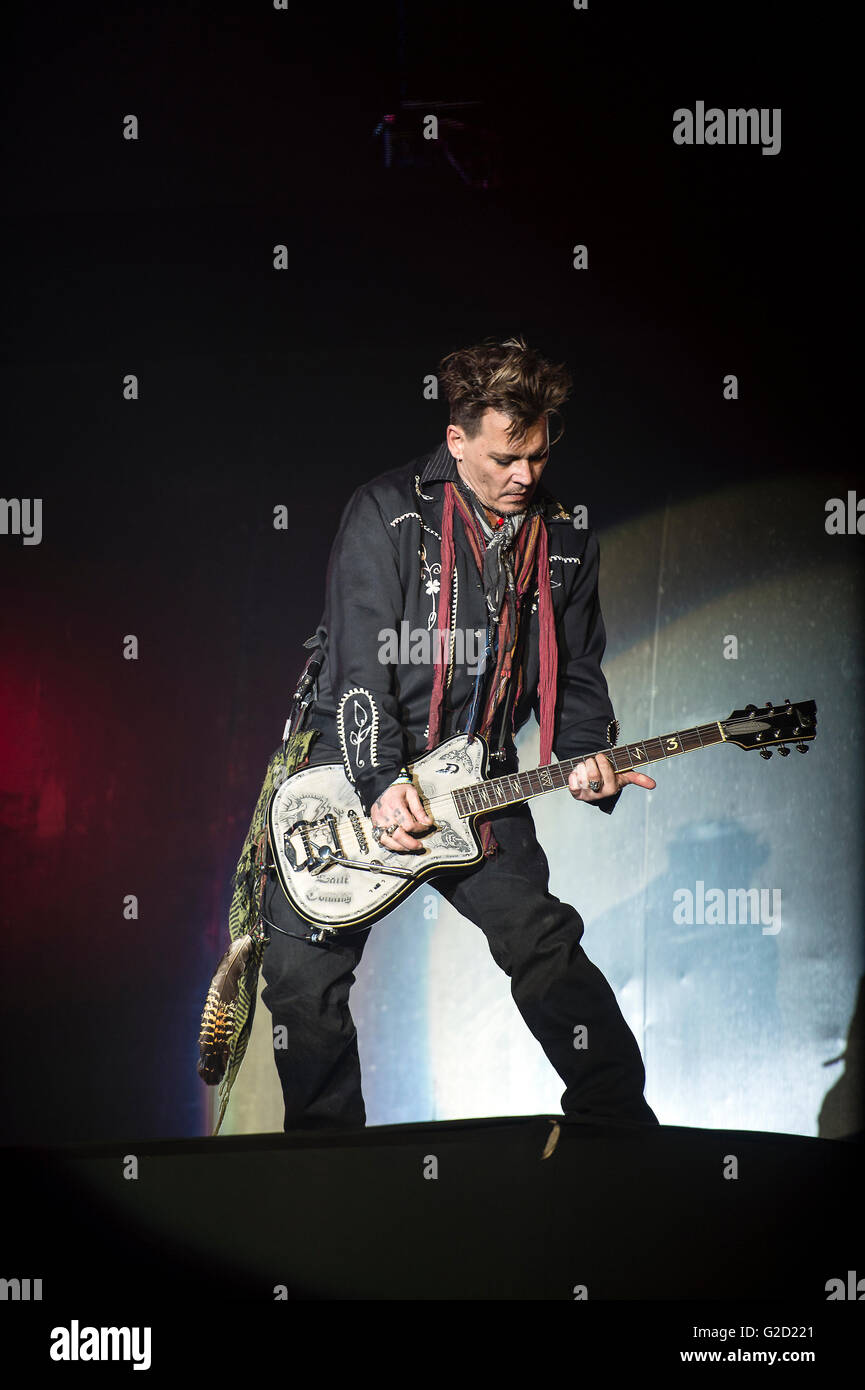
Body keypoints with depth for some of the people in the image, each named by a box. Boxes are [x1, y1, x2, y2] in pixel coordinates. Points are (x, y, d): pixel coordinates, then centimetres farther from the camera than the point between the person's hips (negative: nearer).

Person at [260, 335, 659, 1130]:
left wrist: (587, 759, -9)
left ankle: (621, 1125, 15)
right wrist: (383, 784, -23)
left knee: (548, 948, -2)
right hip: (358, 770, -3)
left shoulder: (565, 542, 6)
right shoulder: (389, 513, -9)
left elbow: (576, 678, 11)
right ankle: (328, 1148, 12)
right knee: (304, 972, -7)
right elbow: (359, 662, -15)